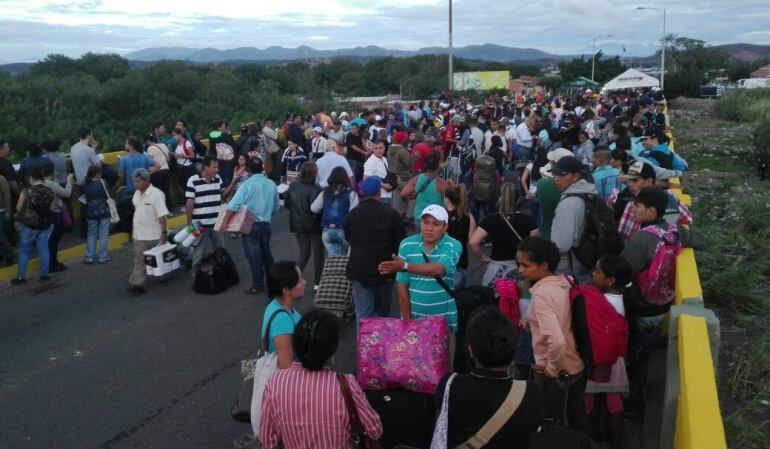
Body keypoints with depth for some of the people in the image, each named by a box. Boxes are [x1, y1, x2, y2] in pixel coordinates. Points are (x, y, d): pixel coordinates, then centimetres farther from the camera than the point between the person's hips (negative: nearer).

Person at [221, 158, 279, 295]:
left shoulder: (247, 184, -13)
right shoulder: (271, 184, 2)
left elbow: (234, 205, -20)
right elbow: (276, 207, 10)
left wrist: (225, 222, -18)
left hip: (251, 225, -5)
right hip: (266, 224, 5)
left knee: (254, 255, 1)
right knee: (266, 252, 20)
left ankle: (258, 285, 5)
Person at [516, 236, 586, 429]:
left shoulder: (541, 295, -27)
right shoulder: (566, 281, -4)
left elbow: (557, 341, -37)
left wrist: (554, 367, -20)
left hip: (554, 373, -7)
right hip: (578, 366, 7)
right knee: (576, 420, 25)